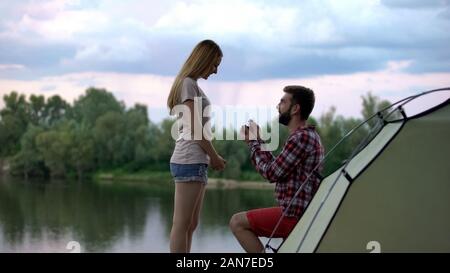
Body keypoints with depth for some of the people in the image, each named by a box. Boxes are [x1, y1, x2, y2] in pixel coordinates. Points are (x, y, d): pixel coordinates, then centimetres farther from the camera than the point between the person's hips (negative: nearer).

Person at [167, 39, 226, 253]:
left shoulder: (193, 85, 21)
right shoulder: (188, 84, -7)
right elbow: (195, 129, -12)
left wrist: (210, 157, 12)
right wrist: (214, 156, -5)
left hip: (196, 161, 10)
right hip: (189, 161, -10)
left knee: (191, 224, 9)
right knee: (182, 223, -9)